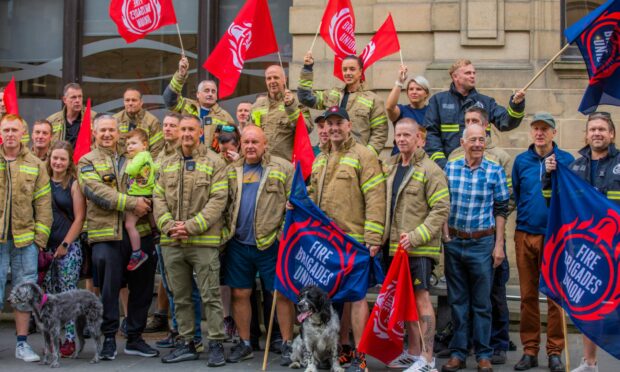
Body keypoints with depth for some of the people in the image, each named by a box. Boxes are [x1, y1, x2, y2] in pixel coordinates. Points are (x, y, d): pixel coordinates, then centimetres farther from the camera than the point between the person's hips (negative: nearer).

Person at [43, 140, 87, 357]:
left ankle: (70, 340, 2)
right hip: (47, 247, 4)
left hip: (69, 247, -4)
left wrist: (65, 245, -8)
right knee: (49, 296, 7)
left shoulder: (74, 184, -2)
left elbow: (80, 218, -5)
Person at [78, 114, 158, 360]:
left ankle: (135, 338, 20)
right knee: (109, 289, 0)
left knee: (141, 287, 8)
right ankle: (109, 338, 12)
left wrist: (146, 202, -3)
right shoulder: (87, 162, 4)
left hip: (139, 232, 4)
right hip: (106, 235, -4)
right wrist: (132, 203, -19)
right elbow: (97, 191, -12)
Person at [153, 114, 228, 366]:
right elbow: (159, 198, 9)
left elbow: (218, 200, -9)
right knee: (180, 297, 12)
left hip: (204, 241, -5)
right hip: (172, 242, 5)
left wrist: (192, 226, -16)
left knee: (210, 295, -1)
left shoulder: (214, 163, -1)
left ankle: (216, 344, 7)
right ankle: (187, 343, 22)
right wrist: (169, 225, -8)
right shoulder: (167, 165, 14)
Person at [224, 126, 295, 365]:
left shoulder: (283, 168, -1)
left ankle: (288, 344, 11)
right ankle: (244, 344, 21)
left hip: (270, 244, -4)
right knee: (240, 294, 8)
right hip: (238, 244, 4)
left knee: (282, 294, 1)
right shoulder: (231, 171, 12)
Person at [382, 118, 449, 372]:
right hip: (396, 246, 7)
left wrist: (416, 236, -20)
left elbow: (441, 210, -13)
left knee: (421, 298, -8)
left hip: (420, 247, -7)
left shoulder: (430, 170, -7)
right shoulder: (392, 169, 15)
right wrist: (383, 236, 10)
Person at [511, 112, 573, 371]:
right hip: (525, 235, 2)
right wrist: (526, 212, 5)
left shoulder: (566, 160, 0)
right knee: (528, 295, 7)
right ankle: (530, 350, 15)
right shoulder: (521, 161, 7)